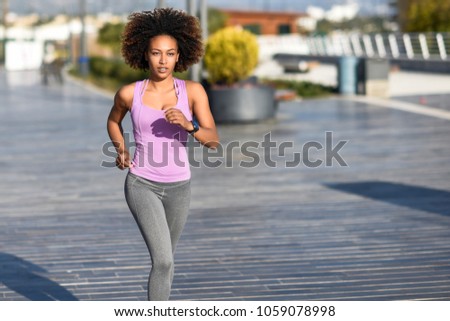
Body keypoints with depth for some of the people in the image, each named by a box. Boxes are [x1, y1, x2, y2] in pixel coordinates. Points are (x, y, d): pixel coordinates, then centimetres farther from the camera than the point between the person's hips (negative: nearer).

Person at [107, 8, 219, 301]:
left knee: (165, 259, 20)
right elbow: (113, 121, 16)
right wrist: (121, 151, -3)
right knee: (163, 262, -19)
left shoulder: (193, 91, -6)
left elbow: (213, 141, -12)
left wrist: (188, 124, -31)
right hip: (142, 185, -2)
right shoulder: (129, 93, -6)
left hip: (177, 187, 3)